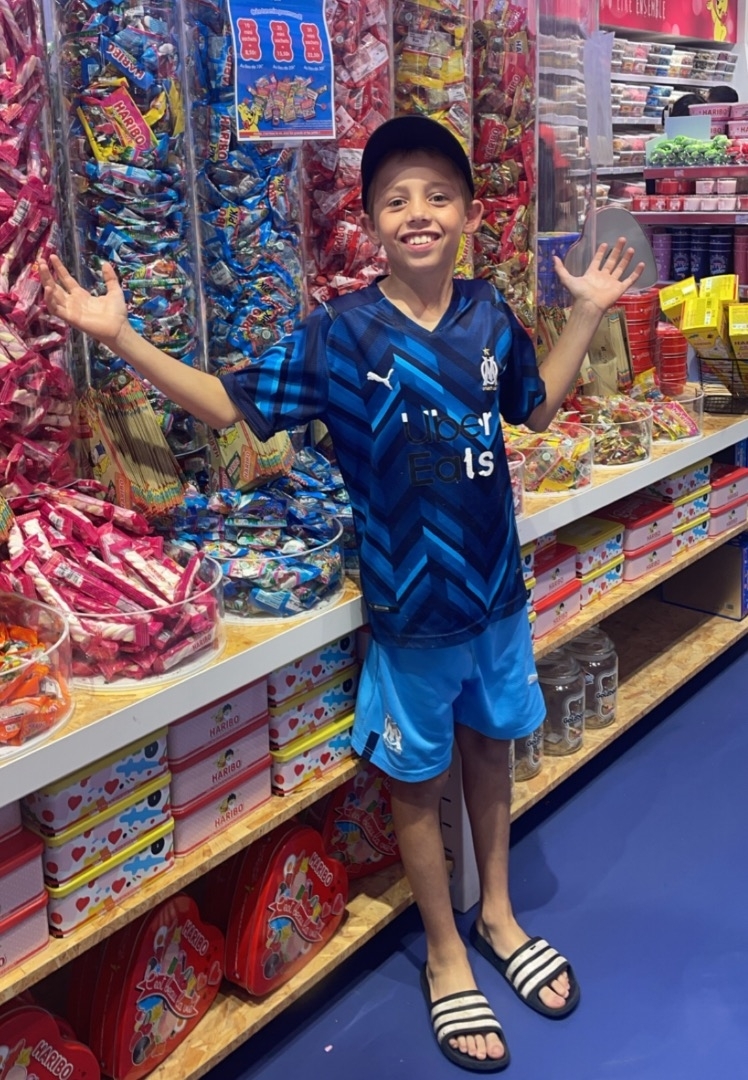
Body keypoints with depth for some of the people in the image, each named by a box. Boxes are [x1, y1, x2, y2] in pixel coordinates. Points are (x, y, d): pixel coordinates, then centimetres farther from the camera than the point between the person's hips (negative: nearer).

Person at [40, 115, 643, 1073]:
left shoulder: (489, 315, -1)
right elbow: (231, 402, -8)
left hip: (496, 588, 4)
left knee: (490, 749, 21)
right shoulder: (340, 333, -13)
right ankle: (445, 958, 36)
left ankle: (498, 917, 46)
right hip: (409, 603, -4)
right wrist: (119, 336, -15)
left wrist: (588, 311, 12)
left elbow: (537, 404, 16)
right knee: (418, 779, 12)